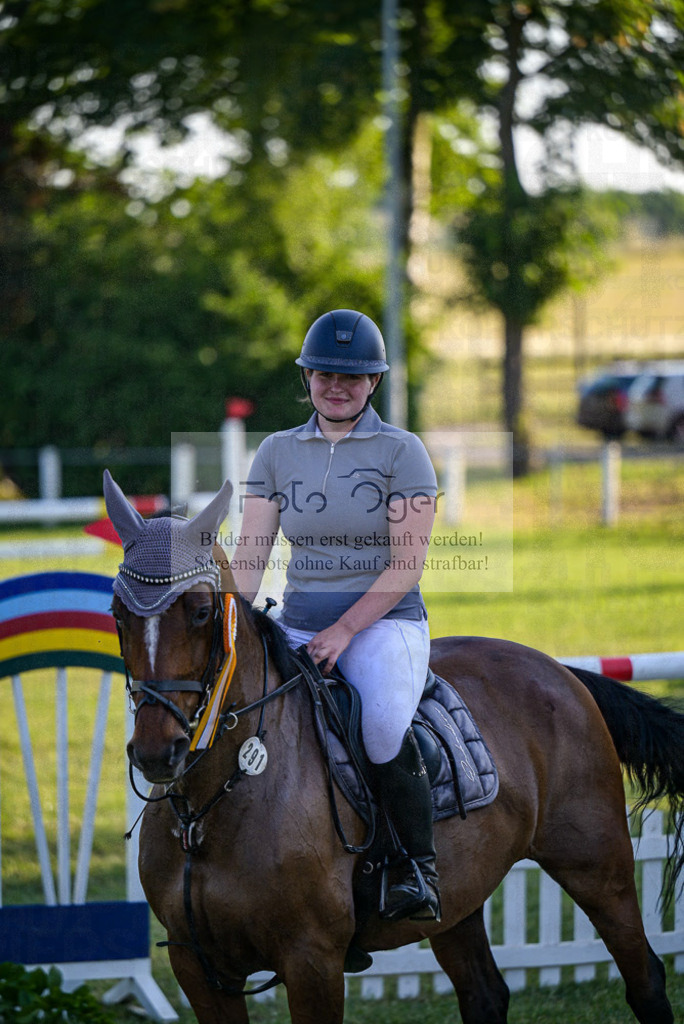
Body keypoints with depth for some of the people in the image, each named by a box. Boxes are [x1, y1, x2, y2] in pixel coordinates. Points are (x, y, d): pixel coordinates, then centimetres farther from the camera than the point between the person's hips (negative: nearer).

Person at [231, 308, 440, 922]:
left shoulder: (402, 451, -1)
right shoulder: (277, 452, 11)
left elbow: (406, 564, -8)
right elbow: (250, 555, 5)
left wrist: (343, 631, -16)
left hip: (385, 621, -4)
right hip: (298, 626, 4)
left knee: (384, 722, -34)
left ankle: (420, 867, -15)